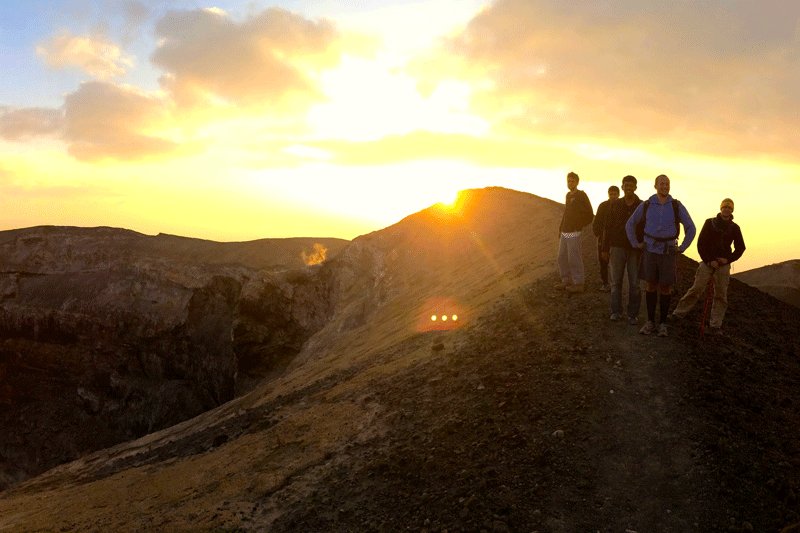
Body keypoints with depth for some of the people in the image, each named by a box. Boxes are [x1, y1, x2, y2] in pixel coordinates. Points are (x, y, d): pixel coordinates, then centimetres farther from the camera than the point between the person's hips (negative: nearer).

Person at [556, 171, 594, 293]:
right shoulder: (568, 195, 16)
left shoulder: (581, 195, -7)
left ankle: (578, 284, 0)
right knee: (562, 258, 10)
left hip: (573, 233, -8)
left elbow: (589, 215, -7)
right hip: (564, 233, 8)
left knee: (574, 259, -6)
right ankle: (566, 281, 20)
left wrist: (578, 227, -7)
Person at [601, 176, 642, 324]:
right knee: (616, 281, 3)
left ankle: (633, 314, 7)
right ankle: (616, 311, 13)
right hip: (617, 248, 1)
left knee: (634, 283, 0)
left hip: (635, 250, -1)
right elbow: (607, 227, 5)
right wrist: (605, 248, 2)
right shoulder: (614, 205, 5)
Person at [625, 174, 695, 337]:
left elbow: (691, 228, 2)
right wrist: (636, 244, 3)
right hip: (650, 251, 1)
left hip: (668, 252, -1)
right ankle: (650, 322, 14)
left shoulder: (677, 206, -6)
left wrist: (682, 248, -3)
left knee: (665, 287, 2)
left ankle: (663, 324, 13)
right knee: (651, 285, 5)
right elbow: (630, 224, 9)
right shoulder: (646, 205, -3)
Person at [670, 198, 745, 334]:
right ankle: (678, 314, -1)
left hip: (723, 265, 2)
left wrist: (729, 259, -3)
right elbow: (701, 243, -2)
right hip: (707, 262, -2)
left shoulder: (734, 228, 8)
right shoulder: (710, 223, 2)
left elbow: (740, 247, 13)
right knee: (696, 289, -8)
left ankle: (715, 325, 6)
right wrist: (708, 261, -11)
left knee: (721, 295, 1)